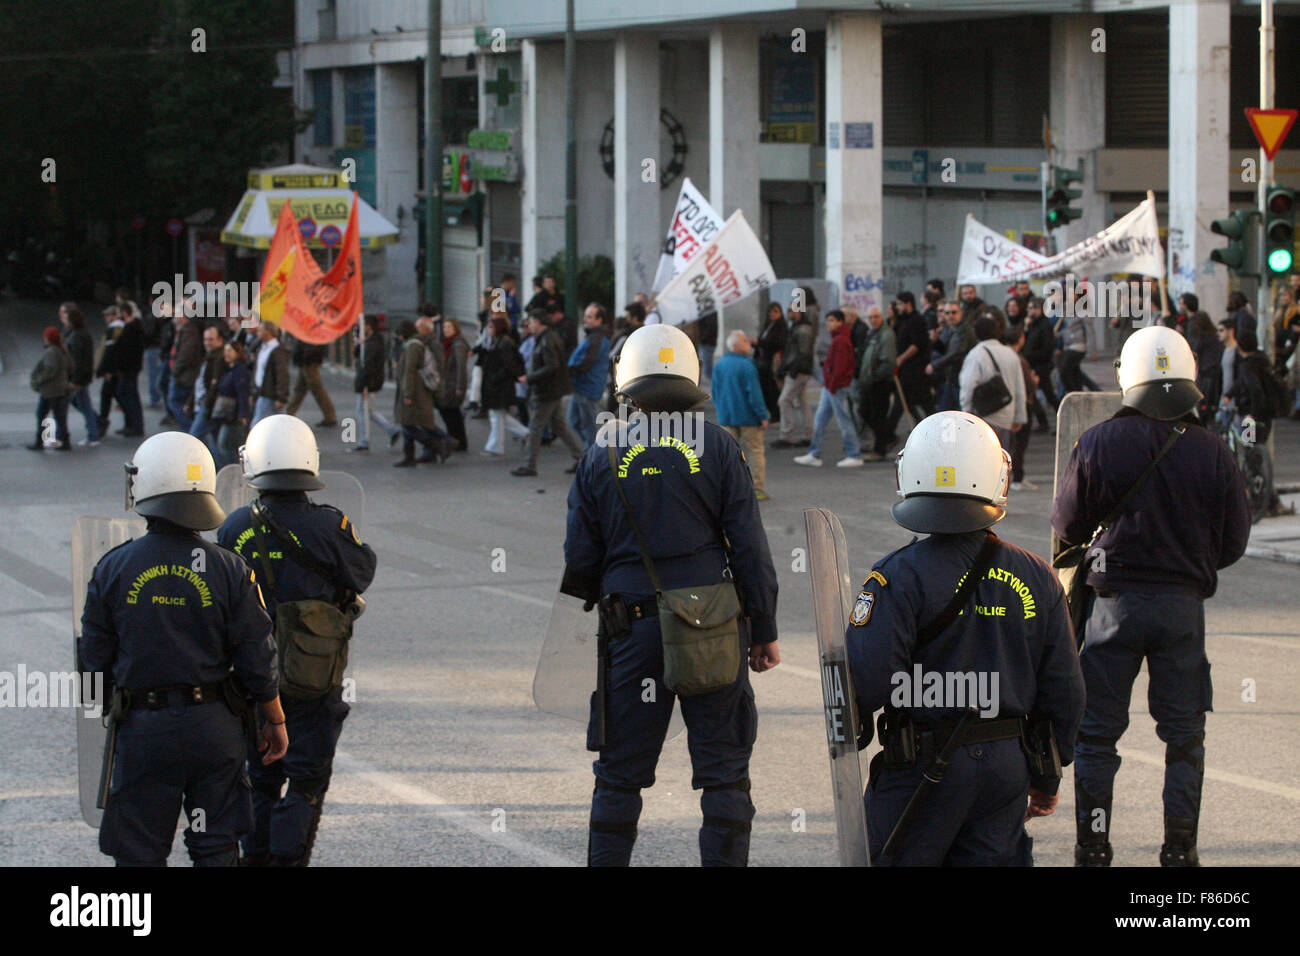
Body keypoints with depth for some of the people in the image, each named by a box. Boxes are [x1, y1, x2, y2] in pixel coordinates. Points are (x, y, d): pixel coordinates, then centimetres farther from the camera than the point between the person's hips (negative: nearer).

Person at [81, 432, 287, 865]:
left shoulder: (113, 569, -5)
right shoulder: (229, 570, -6)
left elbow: (94, 658, 1)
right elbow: (258, 660, -4)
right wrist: (275, 722, 10)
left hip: (143, 730, -1)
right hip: (214, 727, 1)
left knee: (139, 852, 7)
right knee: (216, 849, 10)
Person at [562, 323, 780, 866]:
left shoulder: (602, 454, 1)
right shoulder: (717, 448, -2)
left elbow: (579, 558, 3)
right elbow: (751, 549, -3)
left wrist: (594, 601, 24)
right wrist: (764, 632, 5)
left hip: (633, 629, 1)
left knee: (620, 776, 9)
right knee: (724, 772, 5)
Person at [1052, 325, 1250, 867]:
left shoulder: (1097, 445, -8)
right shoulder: (1213, 454, -5)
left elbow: (1067, 526, -1)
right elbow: (1234, 543, 2)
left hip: (1117, 599, -1)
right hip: (1184, 603, 1)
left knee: (1097, 732, 9)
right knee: (1184, 735, 10)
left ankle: (1093, 850, 8)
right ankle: (1180, 851, 11)